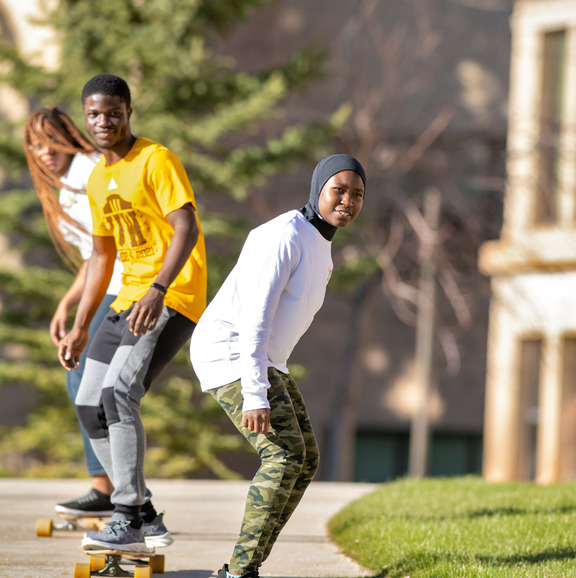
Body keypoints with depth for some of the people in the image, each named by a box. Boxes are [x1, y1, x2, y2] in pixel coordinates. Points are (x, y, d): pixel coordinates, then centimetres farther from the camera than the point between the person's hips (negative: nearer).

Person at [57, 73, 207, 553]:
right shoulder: (98, 180, 16)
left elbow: (187, 229, -20)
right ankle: (147, 521, 8)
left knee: (118, 393, -24)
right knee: (90, 405, 3)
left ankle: (128, 518, -22)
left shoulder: (157, 160, -10)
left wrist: (157, 290, -34)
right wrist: (80, 328, 20)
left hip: (174, 301, -9)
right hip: (129, 300, 9)